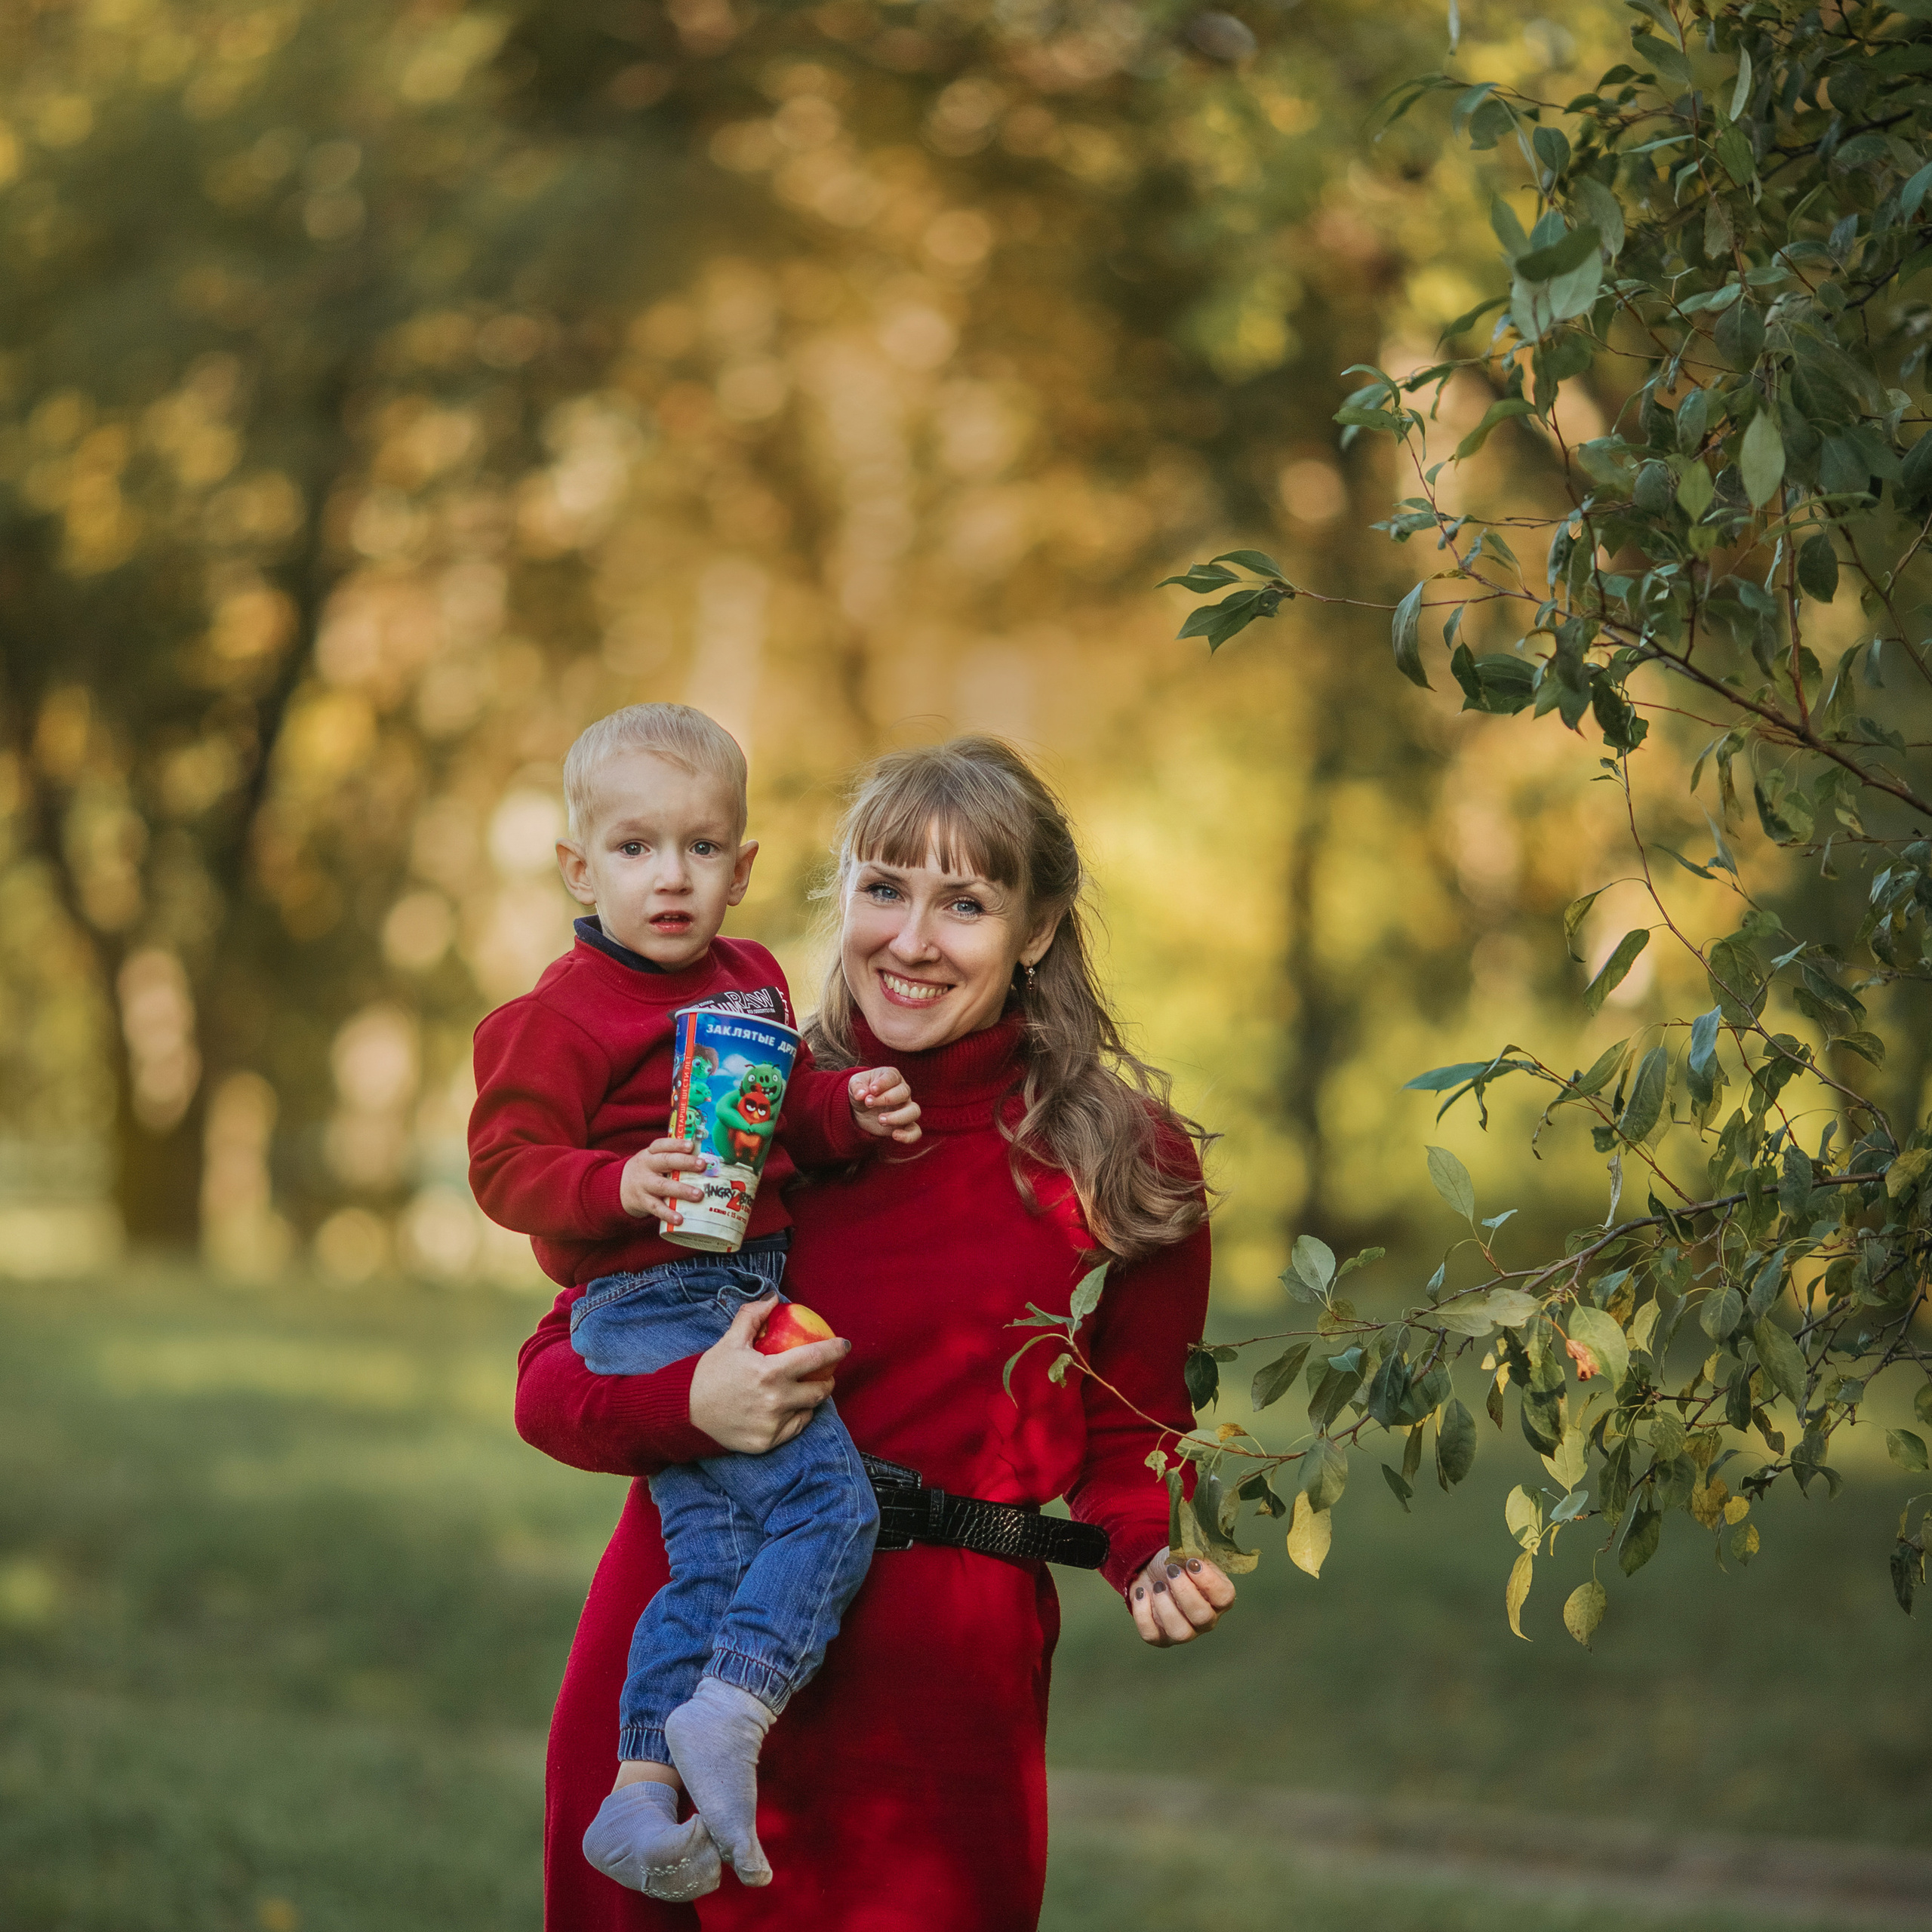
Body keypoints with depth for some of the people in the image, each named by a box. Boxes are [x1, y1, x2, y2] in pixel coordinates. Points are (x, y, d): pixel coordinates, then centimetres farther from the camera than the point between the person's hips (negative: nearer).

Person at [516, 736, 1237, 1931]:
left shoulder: (1129, 1163, 1)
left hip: (935, 1708, -1)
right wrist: (687, 1405, -18)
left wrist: (1157, 1561, -11)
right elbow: (550, 1382, 3)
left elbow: (1131, 1439, 10)